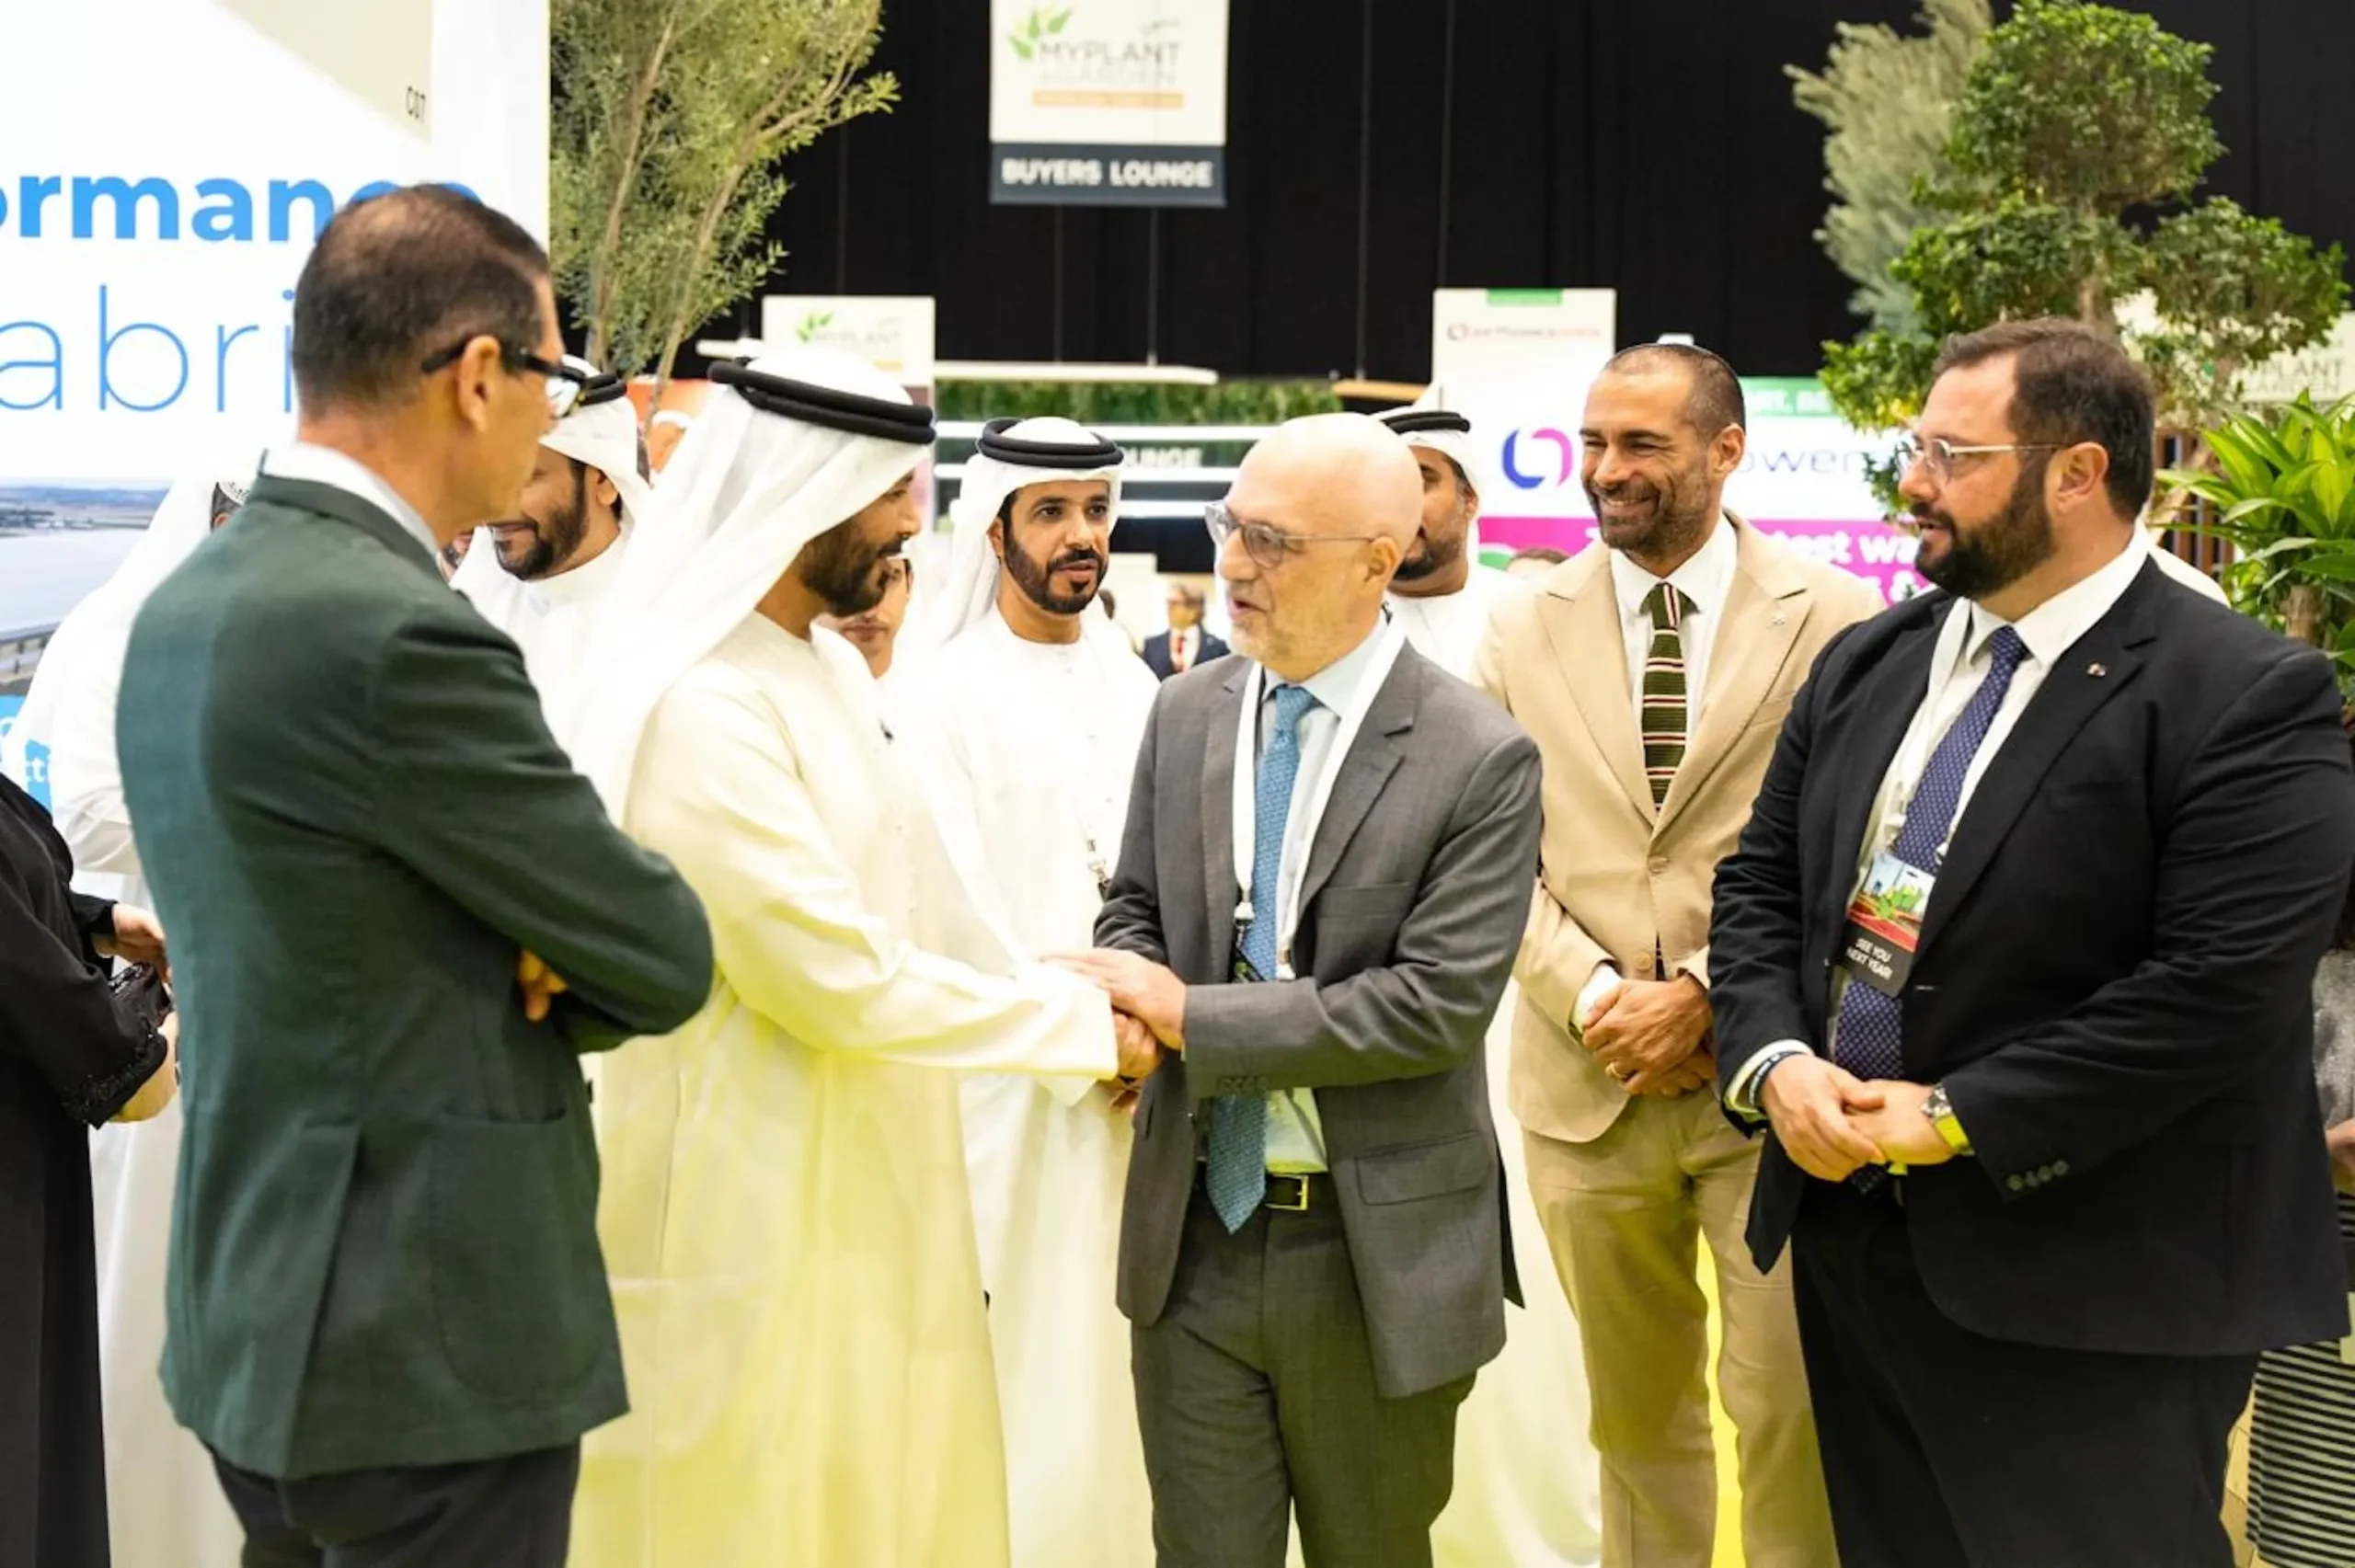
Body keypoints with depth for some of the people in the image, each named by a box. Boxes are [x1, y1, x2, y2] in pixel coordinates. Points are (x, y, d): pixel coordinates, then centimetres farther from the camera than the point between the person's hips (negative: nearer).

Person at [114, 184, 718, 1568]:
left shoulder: (188, 607, 8)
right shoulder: (397, 637, -22)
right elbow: (666, 959, -13)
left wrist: (517, 972, -3)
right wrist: (545, 973, 8)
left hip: (258, 1325, 9)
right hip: (432, 1351, -9)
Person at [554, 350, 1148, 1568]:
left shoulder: (830, 668, 7)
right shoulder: (700, 710, -23)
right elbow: (842, 980, -22)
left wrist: (1078, 1014, 9)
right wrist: (1078, 1024, -12)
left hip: (865, 1184, 9)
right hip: (761, 1214, -9)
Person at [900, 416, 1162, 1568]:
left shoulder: (1131, 683, 11)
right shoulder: (947, 695, -6)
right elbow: (954, 912, -10)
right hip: (1016, 1093, -5)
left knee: (1125, 1371, 8)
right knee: (1028, 1377, -2)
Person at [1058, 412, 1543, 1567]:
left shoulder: (1479, 758, -13)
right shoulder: (1187, 711, 4)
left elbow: (1437, 1004, -18)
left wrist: (1194, 1016, -18)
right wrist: (1124, 1002, -13)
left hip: (1378, 1253, -4)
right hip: (1197, 1232, 4)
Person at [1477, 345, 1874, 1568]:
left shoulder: (1836, 617, -2)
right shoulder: (1525, 630, 7)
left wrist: (1707, 989, -14)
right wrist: (1592, 995, -10)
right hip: (1587, 1086, 3)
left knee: (1790, 1414, -3)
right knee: (1635, 1412, 13)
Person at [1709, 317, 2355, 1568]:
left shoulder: (2247, 698, -14)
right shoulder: (1865, 666, 10)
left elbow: (2218, 992, -21)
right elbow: (1759, 886, 13)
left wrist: (1953, 1121, -19)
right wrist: (1775, 1064, -8)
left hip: (2088, 1291, -7)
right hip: (1852, 1239, 7)